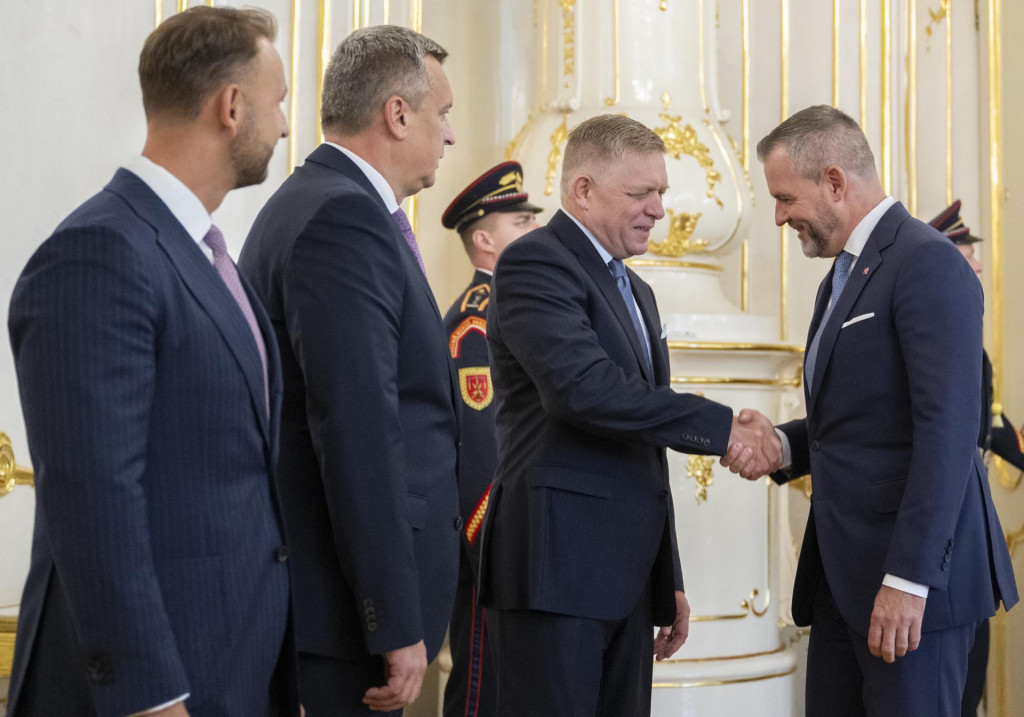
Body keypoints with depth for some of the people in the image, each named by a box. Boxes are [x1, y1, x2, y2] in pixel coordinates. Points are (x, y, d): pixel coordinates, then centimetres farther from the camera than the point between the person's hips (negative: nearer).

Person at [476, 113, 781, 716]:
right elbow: (582, 388, -24)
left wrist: (669, 580, 22)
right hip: (559, 563, -8)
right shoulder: (536, 262, -7)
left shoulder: (635, 290, 22)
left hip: (628, 575, 9)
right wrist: (722, 428, -20)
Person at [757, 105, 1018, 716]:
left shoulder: (927, 262, -12)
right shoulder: (845, 276, 19)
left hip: (913, 573, -9)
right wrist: (783, 444, 4)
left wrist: (908, 577, -24)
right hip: (842, 573, 9)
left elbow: (948, 429, -20)